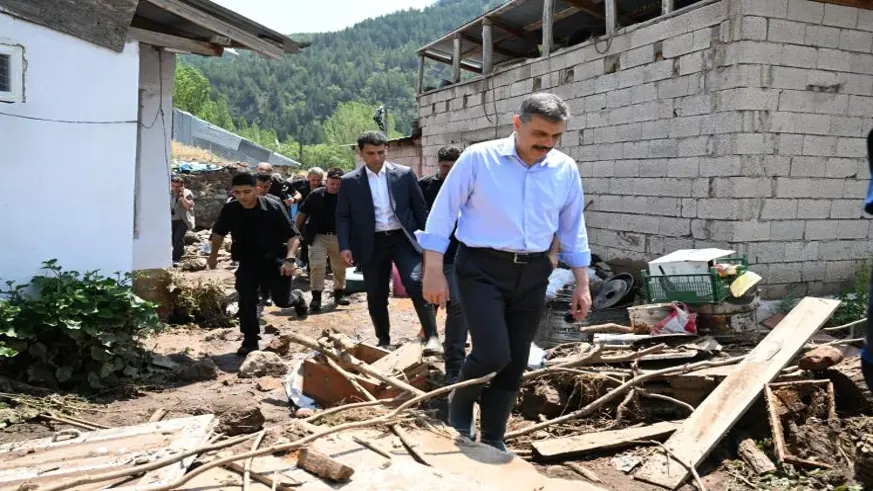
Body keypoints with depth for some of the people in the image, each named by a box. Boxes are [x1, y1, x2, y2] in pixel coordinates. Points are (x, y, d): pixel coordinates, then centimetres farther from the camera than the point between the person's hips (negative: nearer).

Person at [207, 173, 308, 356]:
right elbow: (218, 233, 10)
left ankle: (296, 297, 42)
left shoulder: (273, 208, -22)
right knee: (246, 300, -9)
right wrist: (213, 255, 15)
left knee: (282, 300, 4)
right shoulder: (230, 210, -11)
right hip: (248, 262, 3)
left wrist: (290, 259, -33)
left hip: (275, 260, -2)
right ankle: (250, 340, 6)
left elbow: (293, 236, -19)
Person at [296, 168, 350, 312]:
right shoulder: (315, 195, -5)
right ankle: (316, 297, -3)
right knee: (317, 266, -11)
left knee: (340, 267, 14)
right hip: (318, 236, -2)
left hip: (338, 237, 2)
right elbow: (302, 213, 2)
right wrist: (296, 230, 1)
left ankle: (339, 293, 32)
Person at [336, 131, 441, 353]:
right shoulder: (350, 181, 3)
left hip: (403, 238, -1)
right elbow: (343, 216, 3)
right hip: (372, 244, 1)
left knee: (416, 284, -18)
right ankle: (383, 341, 26)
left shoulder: (404, 174, 3)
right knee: (376, 297, 8)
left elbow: (420, 208, 6)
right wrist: (344, 246, -8)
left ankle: (432, 337, -15)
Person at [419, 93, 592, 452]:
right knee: (493, 353, -14)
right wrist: (433, 271, -9)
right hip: (482, 269, -4)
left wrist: (582, 284, 11)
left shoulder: (566, 170, 3)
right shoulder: (478, 158, -8)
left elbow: (573, 230, 12)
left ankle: (493, 439, 25)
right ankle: (460, 403, 19)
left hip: (533, 274, 4)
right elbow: (443, 213, -6)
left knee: (515, 363, 7)